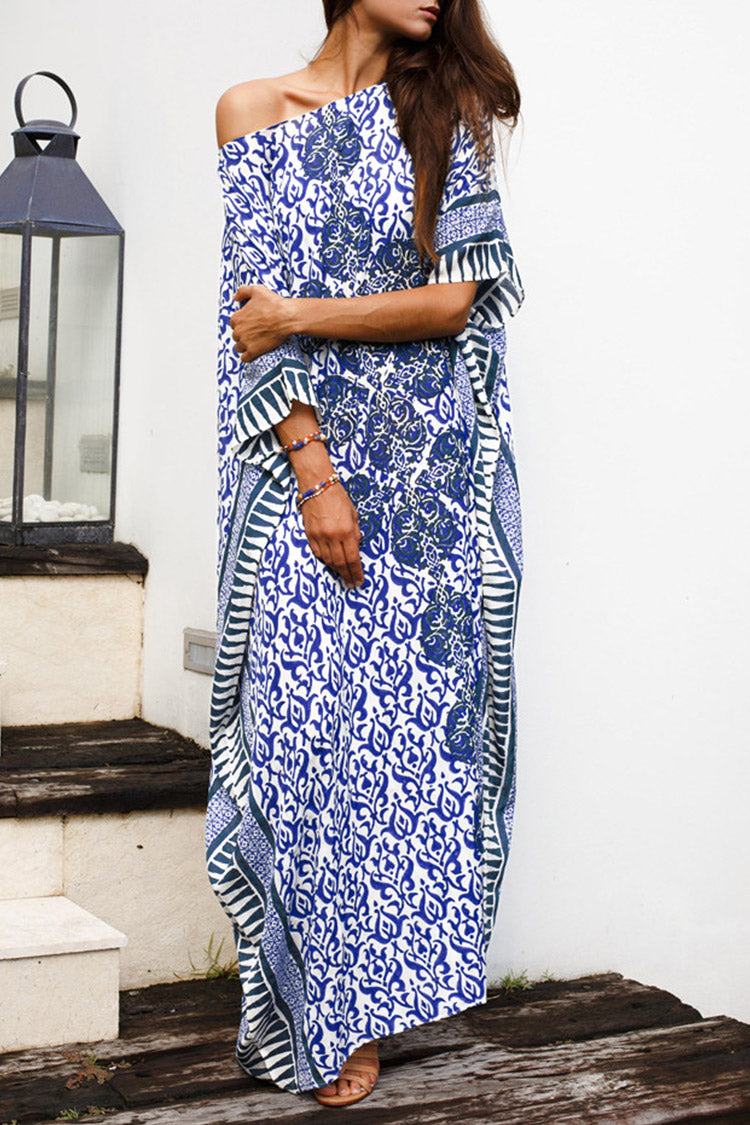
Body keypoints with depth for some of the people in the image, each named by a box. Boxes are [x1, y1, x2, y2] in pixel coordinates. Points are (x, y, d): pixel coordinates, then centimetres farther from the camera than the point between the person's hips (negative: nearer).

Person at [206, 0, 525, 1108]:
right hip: (306, 453, -2)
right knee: (305, 712, -4)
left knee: (416, 717, 1)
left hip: (433, 473, 2)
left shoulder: (446, 116, 11)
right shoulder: (255, 111, 6)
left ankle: (356, 1006, 13)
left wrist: (299, 316, -9)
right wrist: (316, 474, -11)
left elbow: (456, 299, -1)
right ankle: (308, 1007, 10)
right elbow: (256, 305, -3)